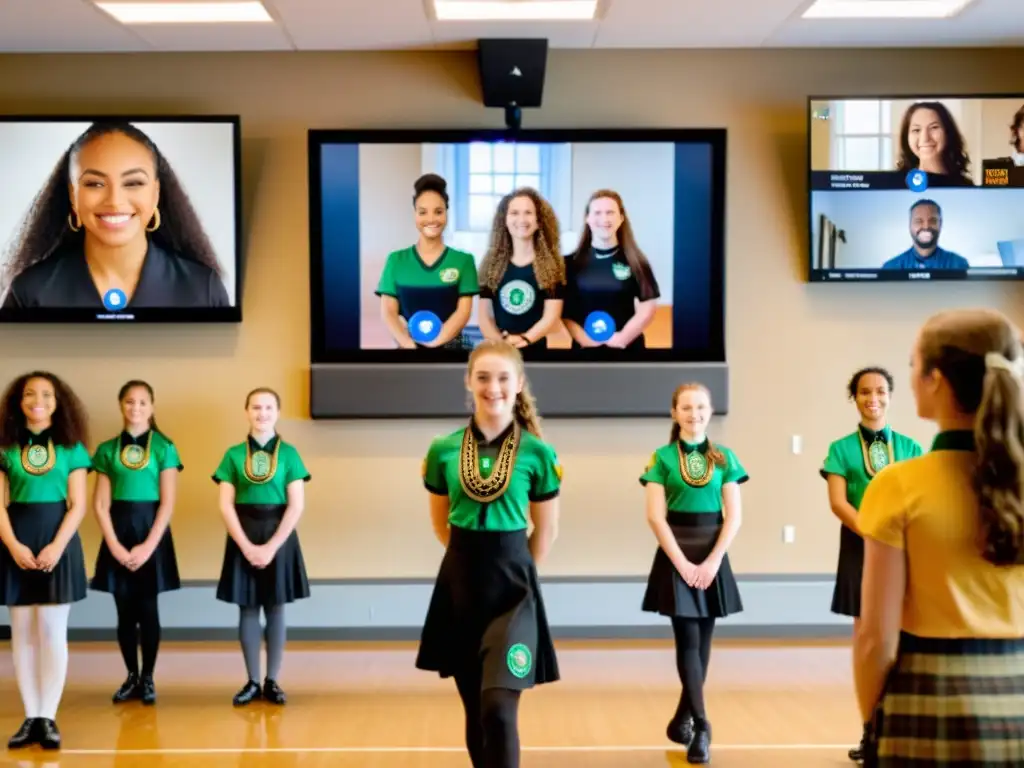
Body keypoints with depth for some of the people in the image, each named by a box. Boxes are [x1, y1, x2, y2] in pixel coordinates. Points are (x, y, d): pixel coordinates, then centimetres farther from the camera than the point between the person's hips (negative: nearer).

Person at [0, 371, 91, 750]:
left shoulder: (71, 447, 3)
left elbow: (78, 505, -2)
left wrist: (56, 546, -14)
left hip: (58, 539, -2)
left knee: (52, 631, -2)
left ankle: (48, 718, 4)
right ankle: (31, 718, 11)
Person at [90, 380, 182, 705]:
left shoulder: (164, 447, -1)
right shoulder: (107, 450, 6)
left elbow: (167, 503, -4)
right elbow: (100, 504, 2)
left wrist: (148, 545, -12)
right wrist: (115, 545, -8)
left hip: (151, 531, -2)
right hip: (118, 533, 2)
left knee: (148, 609, 1)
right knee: (124, 610, 6)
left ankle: (148, 678, 12)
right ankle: (131, 677, 18)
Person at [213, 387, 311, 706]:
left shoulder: (289, 453, -1)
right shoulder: (234, 454, 2)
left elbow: (296, 505, -7)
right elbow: (226, 505, -2)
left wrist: (271, 546, -13)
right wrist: (247, 545, -12)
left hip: (279, 537, -1)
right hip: (243, 538, 1)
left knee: (275, 610, 5)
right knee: (248, 610, 6)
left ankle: (272, 681, 14)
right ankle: (252, 681, 15)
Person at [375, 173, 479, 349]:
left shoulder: (463, 260, 4)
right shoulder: (396, 260, 6)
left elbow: (463, 311, -3)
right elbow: (388, 311, 1)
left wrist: (434, 343, -14)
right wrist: (409, 344, -14)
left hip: (449, 346, 0)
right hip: (409, 347, 0)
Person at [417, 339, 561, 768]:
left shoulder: (538, 453, -5)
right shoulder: (442, 451, 0)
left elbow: (546, 530, 5)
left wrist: (515, 569, 8)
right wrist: (472, 559, 12)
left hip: (512, 586, -3)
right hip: (460, 583, 3)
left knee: (499, 709, -13)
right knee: (474, 708, 12)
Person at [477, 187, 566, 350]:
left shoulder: (552, 264, 2)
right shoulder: (491, 263, 7)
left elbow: (551, 317, -6)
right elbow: (485, 316, 3)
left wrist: (525, 339, -21)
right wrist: (502, 340, -15)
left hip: (535, 347, -1)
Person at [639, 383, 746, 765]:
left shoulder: (724, 457, 4)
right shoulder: (662, 458, -1)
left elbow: (734, 516, 1)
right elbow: (656, 516, -7)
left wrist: (712, 561, -9)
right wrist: (683, 563, -13)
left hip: (713, 557, 3)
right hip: (676, 556, -3)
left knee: (703, 640, 8)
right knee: (688, 640, -6)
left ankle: (682, 718, 22)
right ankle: (700, 725, -4)